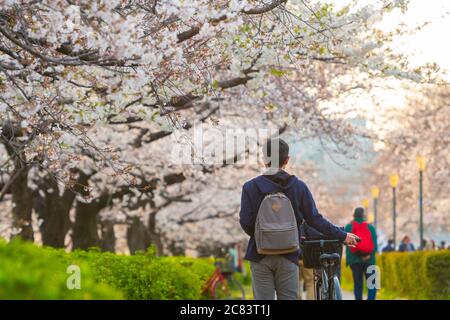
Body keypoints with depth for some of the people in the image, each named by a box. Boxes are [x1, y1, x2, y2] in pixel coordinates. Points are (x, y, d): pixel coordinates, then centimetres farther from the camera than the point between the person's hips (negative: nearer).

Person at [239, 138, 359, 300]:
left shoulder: (250, 187, -3)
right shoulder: (299, 186, 1)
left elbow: (245, 222, -8)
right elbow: (314, 219, 0)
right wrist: (342, 235, 10)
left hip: (260, 256, -1)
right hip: (288, 256, 1)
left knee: (263, 299, 2)